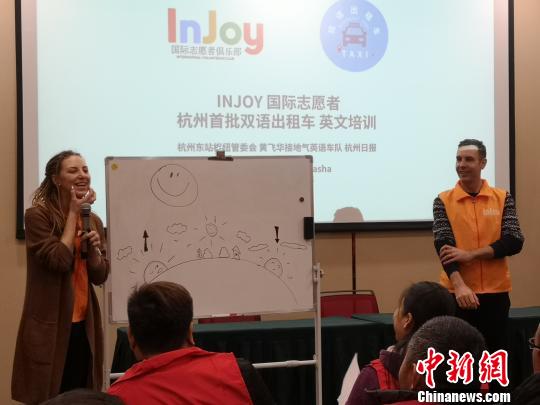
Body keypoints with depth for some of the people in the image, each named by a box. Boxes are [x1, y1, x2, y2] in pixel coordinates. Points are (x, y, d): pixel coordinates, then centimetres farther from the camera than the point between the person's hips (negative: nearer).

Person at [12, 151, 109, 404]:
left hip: (84, 325, 6)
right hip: (50, 325, -6)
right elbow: (59, 261, -19)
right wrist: (73, 213, -13)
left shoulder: (93, 220, 9)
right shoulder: (37, 215, -9)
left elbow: (100, 277, 9)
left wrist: (94, 248, -10)